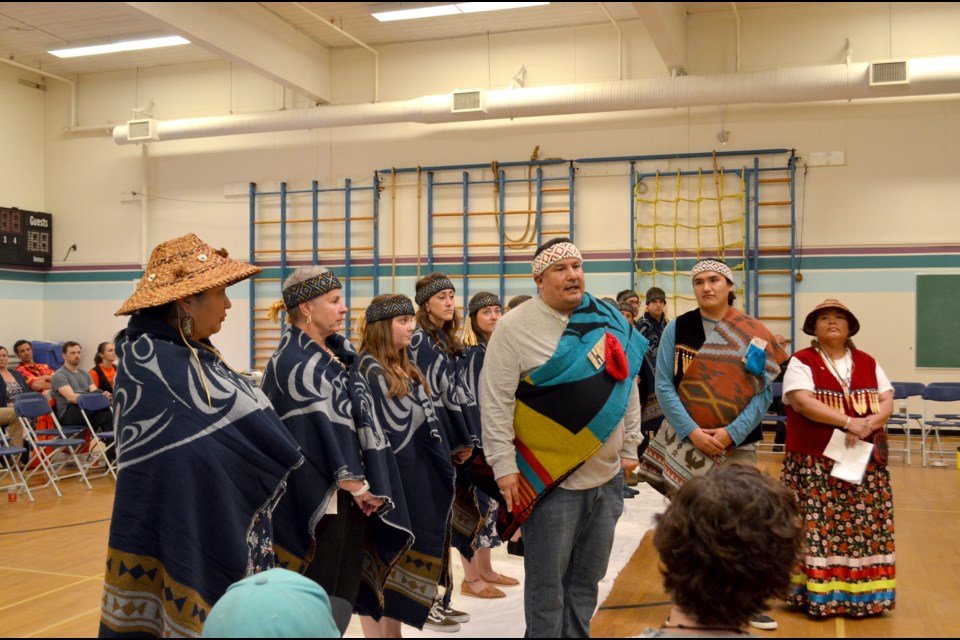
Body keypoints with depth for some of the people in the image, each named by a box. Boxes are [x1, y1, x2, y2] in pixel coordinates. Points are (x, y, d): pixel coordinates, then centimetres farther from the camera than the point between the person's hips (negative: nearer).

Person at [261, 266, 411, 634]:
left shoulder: (342, 354, 11)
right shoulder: (291, 363, -12)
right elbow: (319, 428, -16)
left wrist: (369, 484, 2)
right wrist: (353, 482, -11)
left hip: (355, 490, 7)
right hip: (320, 497, -7)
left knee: (345, 593, 11)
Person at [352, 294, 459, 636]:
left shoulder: (407, 370, 14)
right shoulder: (365, 371, -11)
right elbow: (367, 429, -19)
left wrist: (441, 469, 16)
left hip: (416, 478, 8)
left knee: (403, 549, 13)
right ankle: (378, 630, 9)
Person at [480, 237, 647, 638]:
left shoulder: (609, 320, 6)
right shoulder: (515, 327, -10)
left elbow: (627, 383, 14)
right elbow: (495, 402, -11)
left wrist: (629, 446, 13)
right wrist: (504, 467, -14)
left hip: (608, 476, 6)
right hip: (551, 480, -5)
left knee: (587, 577, 18)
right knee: (547, 582, 5)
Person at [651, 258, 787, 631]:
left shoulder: (754, 334, -1)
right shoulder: (677, 328, -1)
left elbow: (764, 391, -4)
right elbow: (663, 384, -5)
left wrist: (731, 433, -15)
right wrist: (691, 431, -15)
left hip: (738, 443, 0)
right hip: (686, 439, 0)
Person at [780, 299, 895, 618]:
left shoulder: (868, 363, 13)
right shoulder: (802, 361, -2)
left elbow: (887, 402, 5)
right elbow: (801, 401, -16)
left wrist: (871, 423, -17)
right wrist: (848, 422, -24)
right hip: (815, 463, -4)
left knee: (863, 527, 4)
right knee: (817, 527, -5)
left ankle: (863, 593, 15)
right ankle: (818, 594, 3)